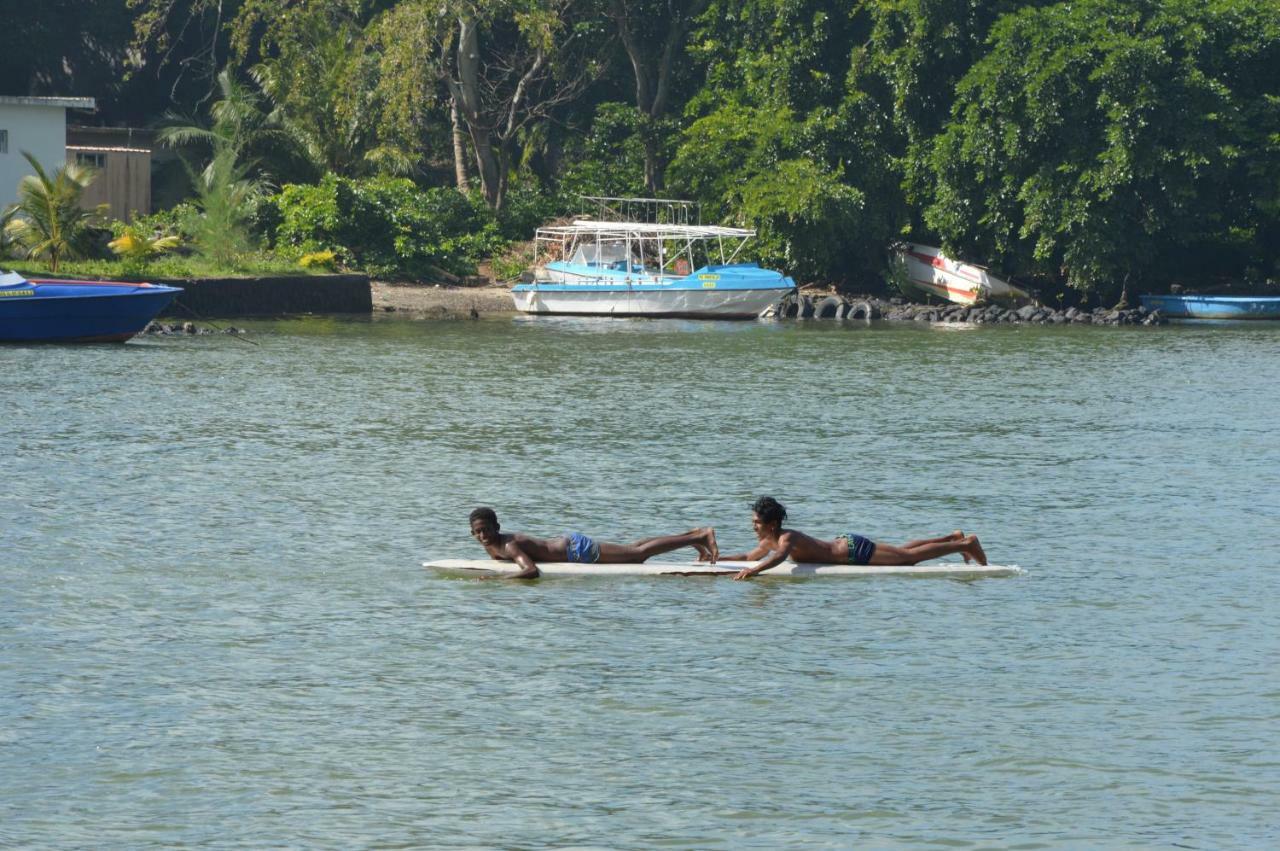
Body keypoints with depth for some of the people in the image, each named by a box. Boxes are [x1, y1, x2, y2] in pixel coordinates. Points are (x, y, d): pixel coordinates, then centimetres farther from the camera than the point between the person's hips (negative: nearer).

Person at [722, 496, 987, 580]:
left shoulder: (786, 538, -27)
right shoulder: (768, 542, 0)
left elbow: (781, 556, -50)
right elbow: (748, 557, 16)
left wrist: (753, 570, -60)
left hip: (854, 550, -8)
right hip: (844, 545, 8)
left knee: (909, 556, 2)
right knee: (903, 553, 23)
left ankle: (965, 544, 12)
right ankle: (953, 538, 36)